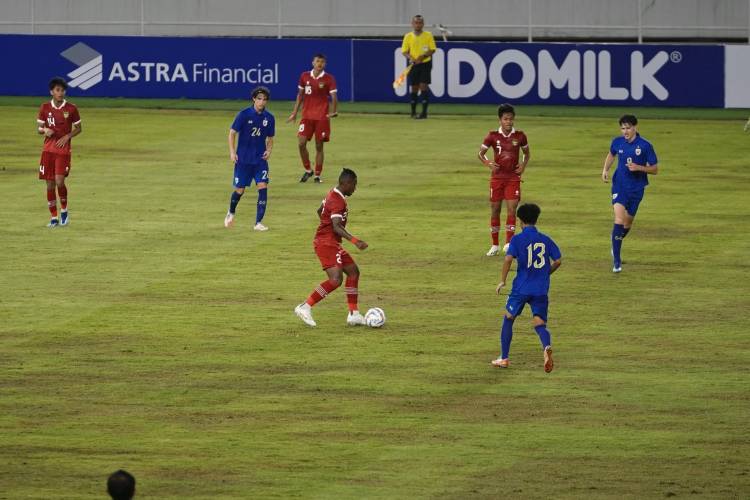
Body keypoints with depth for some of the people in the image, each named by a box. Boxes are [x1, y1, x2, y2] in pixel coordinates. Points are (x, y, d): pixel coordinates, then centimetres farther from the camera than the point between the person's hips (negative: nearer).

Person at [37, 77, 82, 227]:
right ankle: (53, 217, 11)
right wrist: (45, 131, -13)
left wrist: (67, 136, -10)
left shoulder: (71, 108, -3)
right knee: (50, 184, 2)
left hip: (64, 149, -2)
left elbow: (78, 128, 7)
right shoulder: (45, 108, 2)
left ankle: (64, 210, 8)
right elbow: (39, 128, 10)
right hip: (48, 149, 2)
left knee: (59, 181, -17)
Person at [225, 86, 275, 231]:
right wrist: (232, 152, -13)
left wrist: (269, 150, -6)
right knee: (239, 190, 5)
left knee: (263, 187, -13)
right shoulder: (244, 114, -9)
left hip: (260, 159, 2)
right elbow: (232, 133, -4)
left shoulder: (269, 118, 1)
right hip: (243, 159, -2)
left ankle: (258, 223, -8)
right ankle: (231, 213, 36)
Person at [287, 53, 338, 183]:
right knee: (301, 143, -6)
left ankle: (317, 175, 11)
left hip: (322, 117, -2)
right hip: (307, 115, 2)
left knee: (319, 146, 2)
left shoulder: (329, 79, -4)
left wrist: (333, 112, -23)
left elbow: (334, 97, -7)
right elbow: (300, 95, 15)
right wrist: (294, 113, 12)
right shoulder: (304, 76, 5)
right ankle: (307, 170, 14)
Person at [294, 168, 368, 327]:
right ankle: (305, 307, -15)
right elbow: (337, 227, -29)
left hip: (331, 243, 11)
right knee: (336, 280, -20)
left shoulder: (333, 194, 12)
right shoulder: (338, 201, -19)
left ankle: (353, 314, 15)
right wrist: (354, 241, -37)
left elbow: (320, 210, 28)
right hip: (327, 242, -11)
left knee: (353, 272, 13)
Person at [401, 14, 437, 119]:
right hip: (413, 64, 2)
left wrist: (423, 56, -18)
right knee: (414, 87, 6)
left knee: (423, 86, -9)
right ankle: (413, 112, 16)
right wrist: (410, 57, -16)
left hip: (425, 64, -2)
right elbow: (404, 51, 4)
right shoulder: (408, 36, 1)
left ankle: (424, 112, -6)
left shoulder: (428, 35, -3)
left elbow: (432, 50, -2)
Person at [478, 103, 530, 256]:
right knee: (495, 210, 5)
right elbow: (481, 153, 7)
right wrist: (487, 163, -11)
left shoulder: (519, 136, -1)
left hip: (513, 177, -1)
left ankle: (508, 243, -8)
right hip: (497, 176, 1)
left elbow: (527, 153, 15)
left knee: (512, 209, -11)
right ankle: (495, 245, 14)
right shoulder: (493, 136, -3)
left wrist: (523, 165, -3)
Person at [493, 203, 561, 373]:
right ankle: (547, 347, -32)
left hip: (521, 288, -3)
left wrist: (502, 281, -8)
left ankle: (504, 358, 20)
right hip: (541, 289, 3)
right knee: (540, 324, 2)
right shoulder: (545, 240, 7)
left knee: (508, 319, 17)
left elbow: (508, 259, -17)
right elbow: (558, 260, 5)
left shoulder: (517, 239, -4)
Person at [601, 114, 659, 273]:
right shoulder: (617, 142, -2)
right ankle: (616, 261, -18)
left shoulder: (645, 146, -10)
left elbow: (655, 169, -4)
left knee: (627, 224, 14)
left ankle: (616, 246, 46)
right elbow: (611, 154, 21)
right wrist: (605, 169, 5)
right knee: (619, 221, -19)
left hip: (636, 189, 0)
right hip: (620, 186, 0)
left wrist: (639, 168, -21)